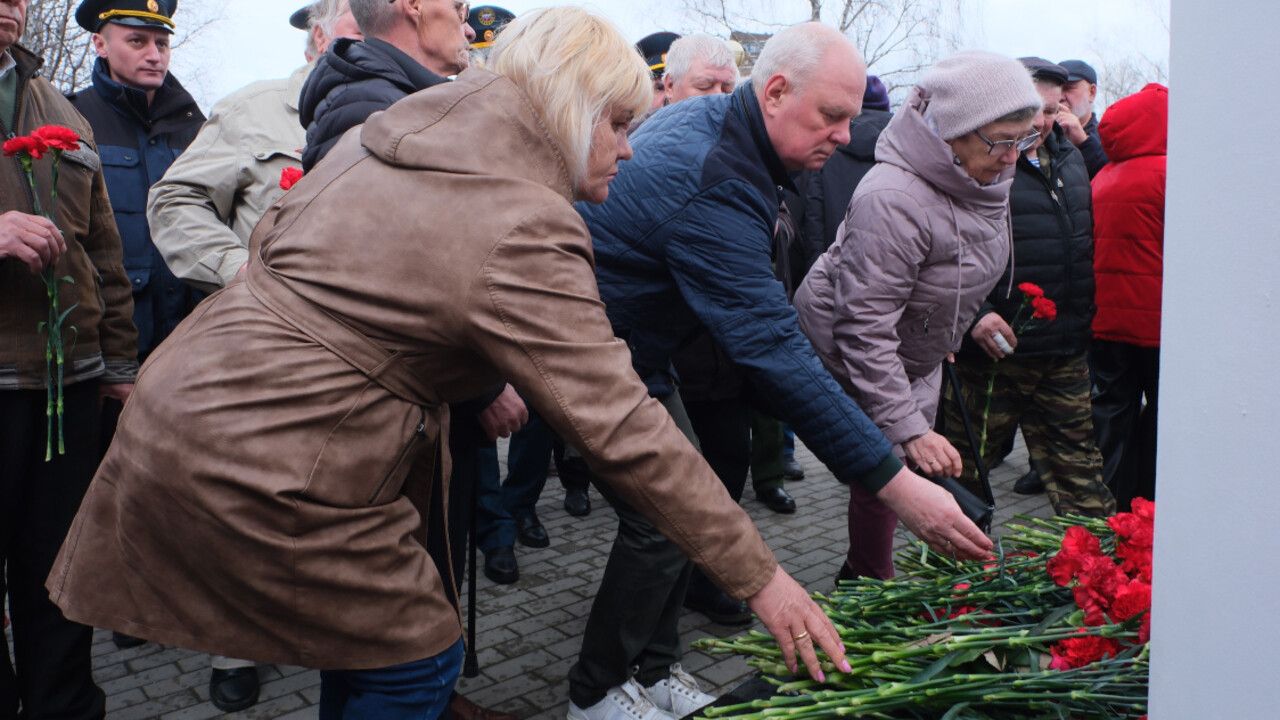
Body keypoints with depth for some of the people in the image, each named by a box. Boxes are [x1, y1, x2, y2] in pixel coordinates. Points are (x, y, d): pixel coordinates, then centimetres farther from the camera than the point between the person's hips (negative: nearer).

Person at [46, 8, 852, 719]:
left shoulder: (382, 135, 6)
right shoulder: (522, 234, -20)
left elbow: (271, 240, 17)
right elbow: (623, 430, -21)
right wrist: (759, 577, -13)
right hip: (262, 468, -9)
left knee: (368, 621, 23)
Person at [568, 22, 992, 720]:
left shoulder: (704, 115, -1)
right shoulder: (714, 191, -33)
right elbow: (775, 353, -38)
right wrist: (895, 482, -38)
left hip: (631, 350, 10)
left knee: (678, 510, 10)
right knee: (667, 523, -8)